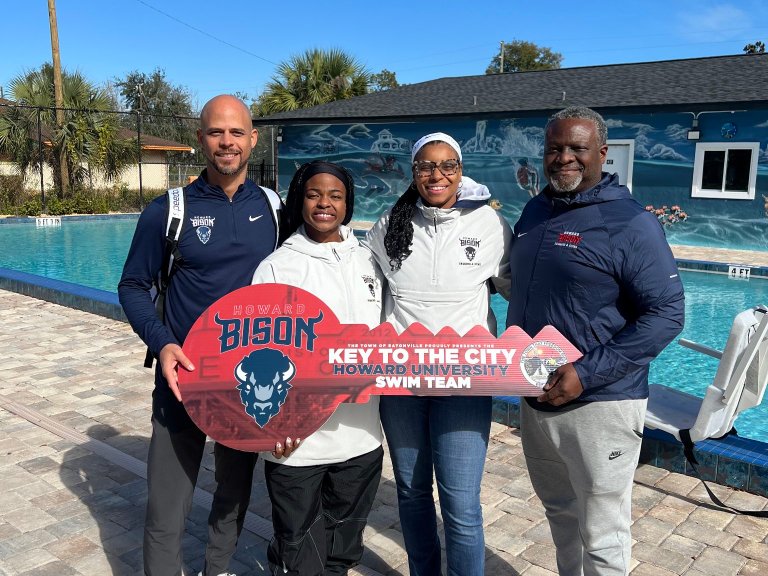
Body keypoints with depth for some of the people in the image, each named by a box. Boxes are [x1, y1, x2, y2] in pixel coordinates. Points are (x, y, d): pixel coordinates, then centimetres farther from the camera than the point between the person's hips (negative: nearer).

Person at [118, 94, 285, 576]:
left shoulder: (274, 208, 2)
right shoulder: (169, 210, -6)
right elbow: (134, 286, -1)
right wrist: (162, 343, -17)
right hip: (185, 378, -3)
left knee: (236, 492, 20)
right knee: (168, 510, 1)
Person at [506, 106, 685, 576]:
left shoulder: (630, 223, -13)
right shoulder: (535, 211, 8)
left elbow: (667, 314, -17)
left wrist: (587, 373, -23)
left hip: (599, 405, -6)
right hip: (535, 398, 7)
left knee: (601, 537, 7)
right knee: (559, 511, 24)